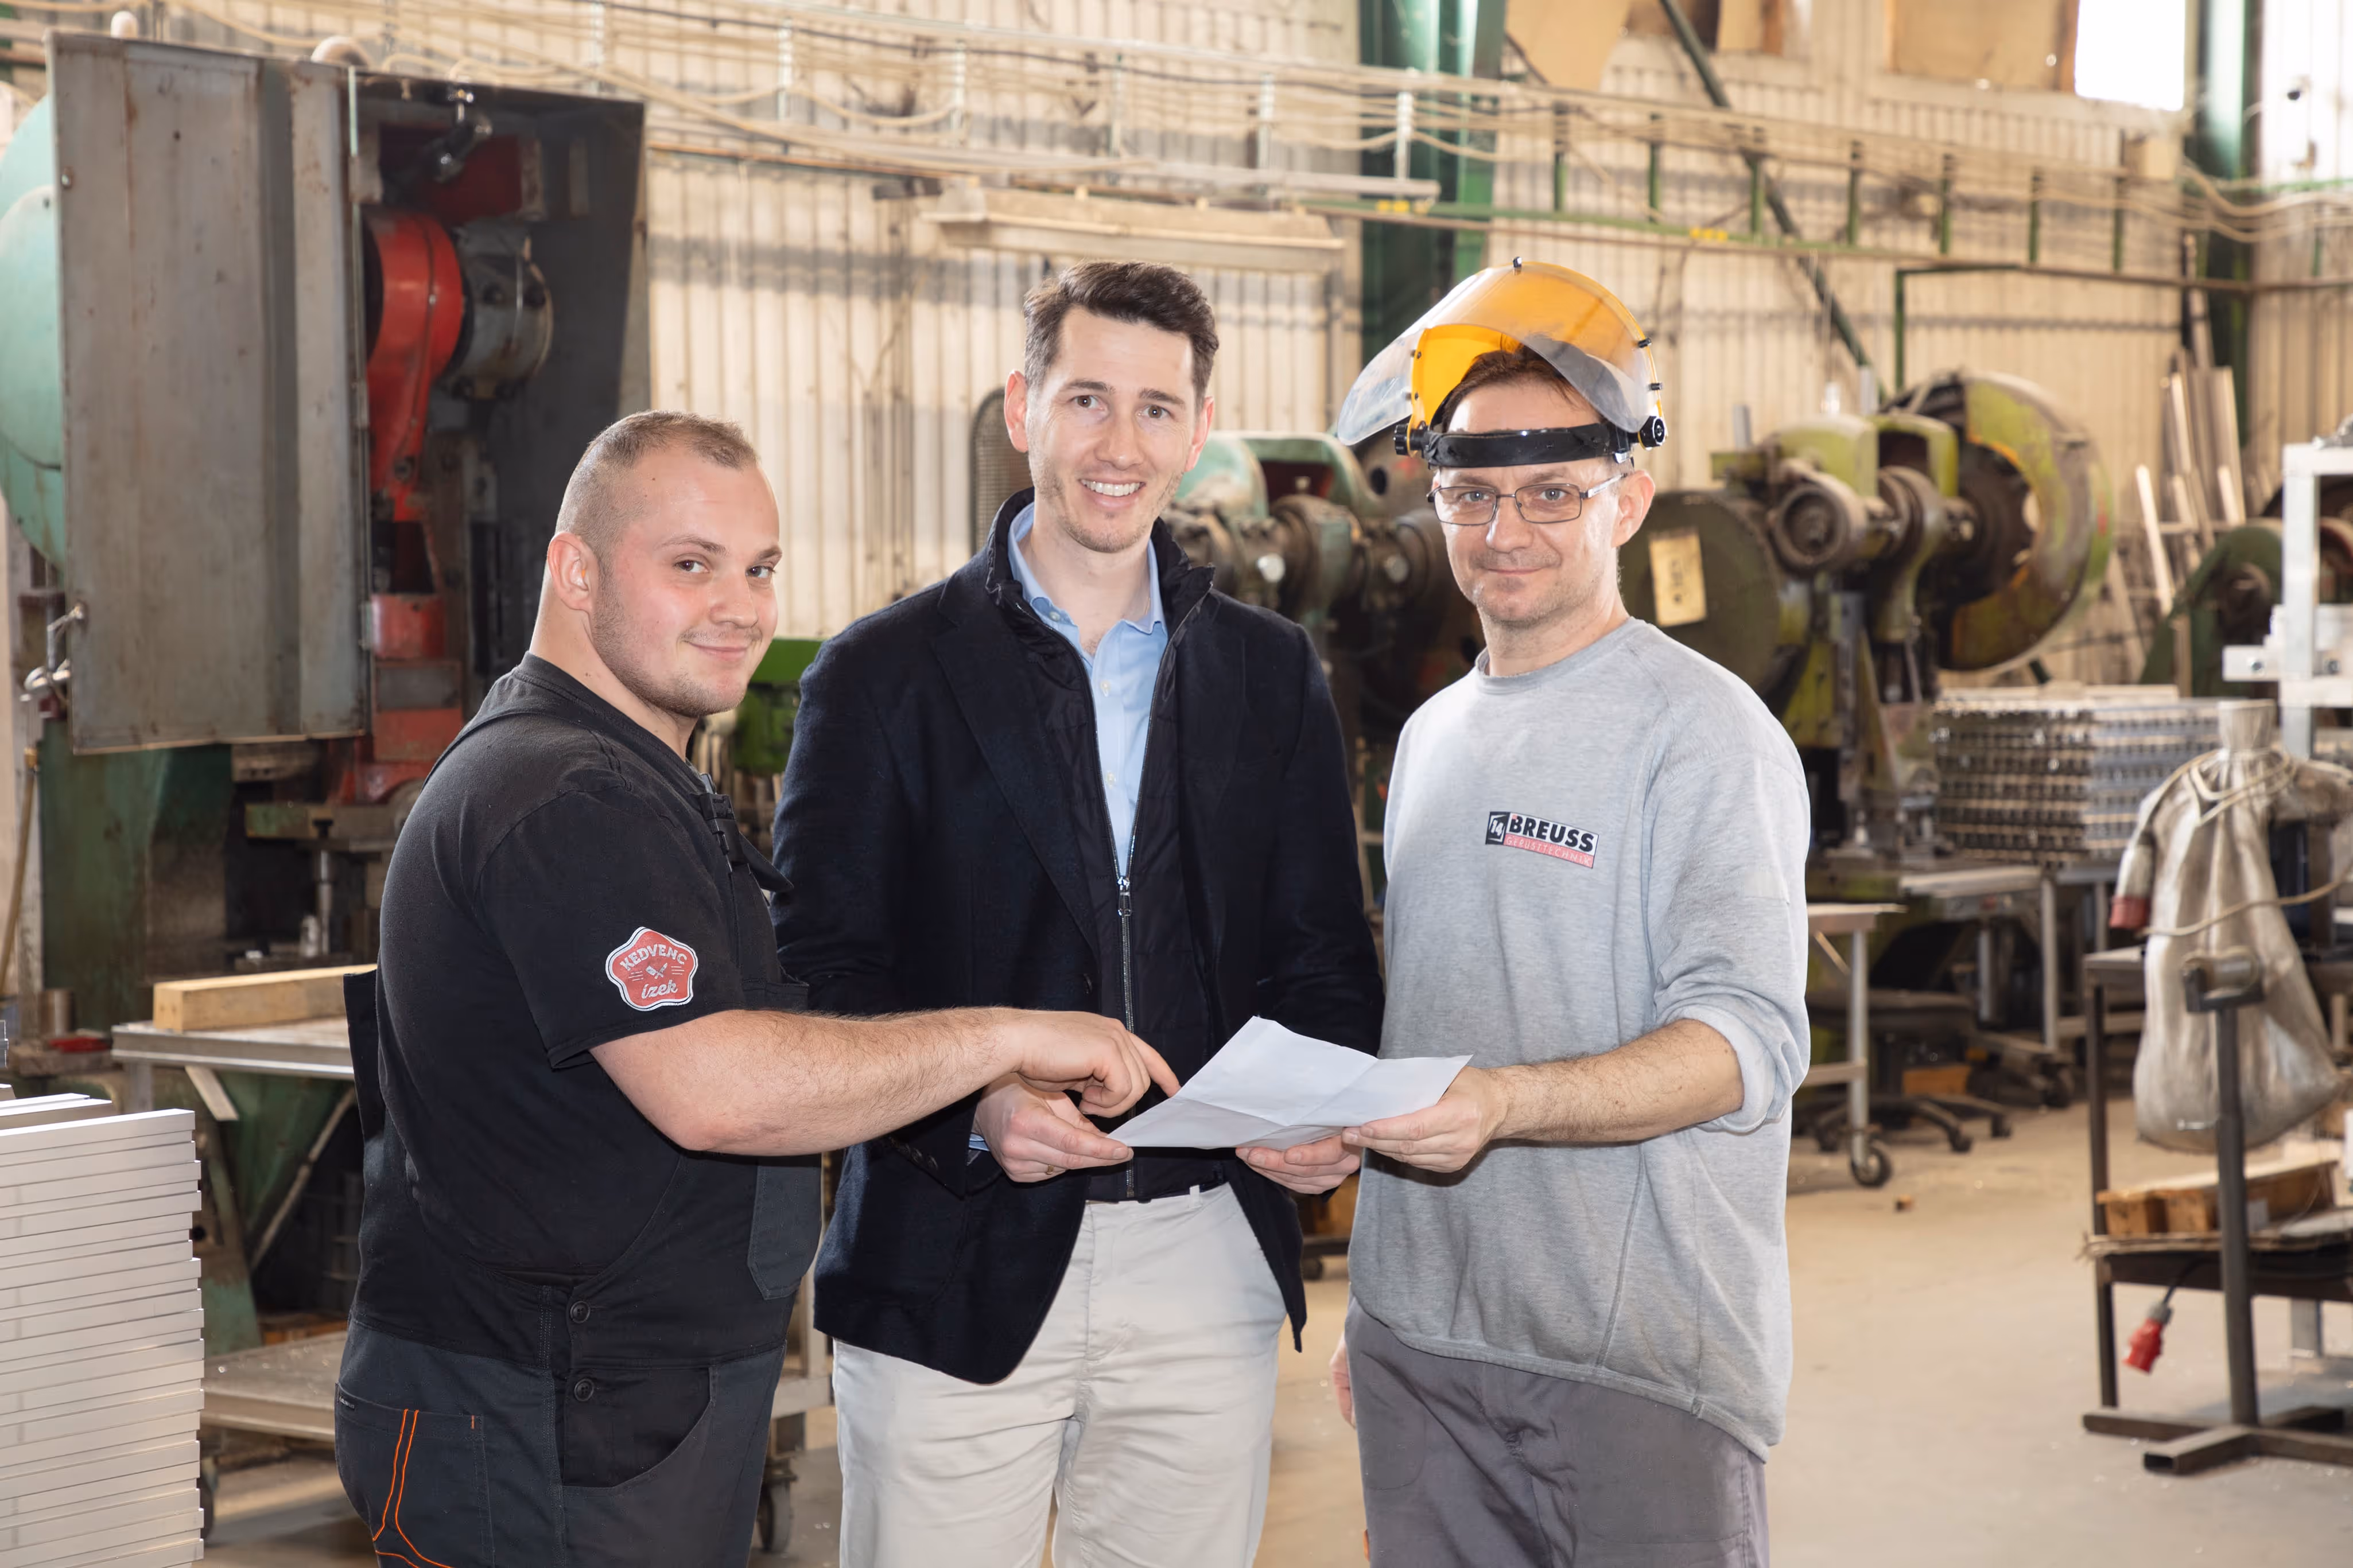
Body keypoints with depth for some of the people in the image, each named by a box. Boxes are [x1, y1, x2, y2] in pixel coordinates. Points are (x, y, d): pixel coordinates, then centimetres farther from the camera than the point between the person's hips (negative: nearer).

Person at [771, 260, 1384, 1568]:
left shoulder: (1274, 675, 12)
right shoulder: (887, 673, 1)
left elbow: (1324, 956, 13)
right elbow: (820, 968, -3)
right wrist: (973, 1103, -20)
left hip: (1206, 1264, 3)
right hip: (955, 1273, -3)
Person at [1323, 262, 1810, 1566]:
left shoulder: (1703, 734, -7)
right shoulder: (1429, 737, 16)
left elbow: (1746, 1043, -17)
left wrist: (1507, 1102, -32)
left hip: (1638, 1361, -6)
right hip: (1417, 1347, 6)